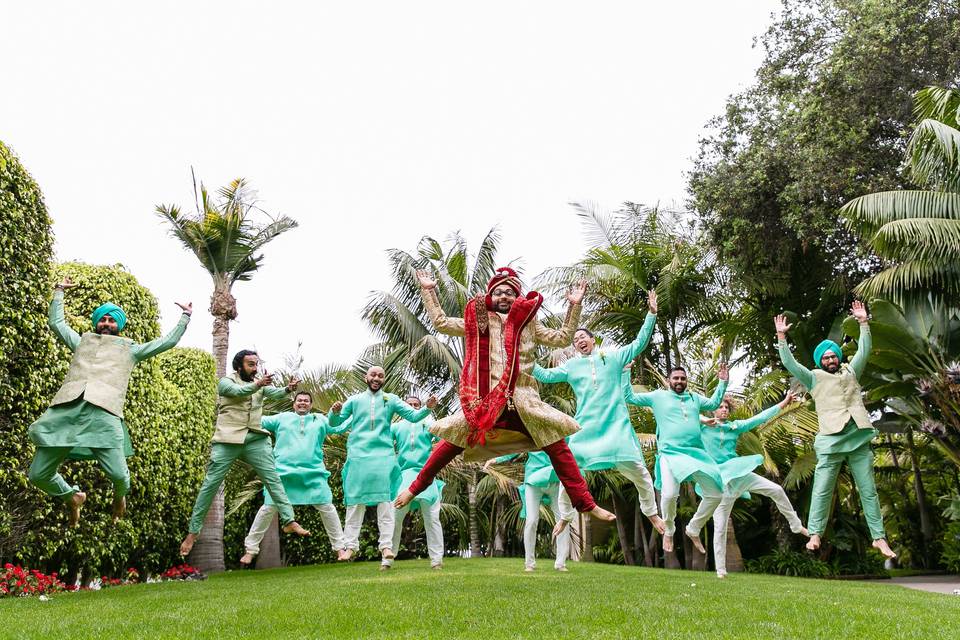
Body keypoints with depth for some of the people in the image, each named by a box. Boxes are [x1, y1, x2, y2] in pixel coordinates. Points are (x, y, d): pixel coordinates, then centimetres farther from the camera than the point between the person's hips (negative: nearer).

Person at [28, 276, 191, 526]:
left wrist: (185, 316, 27)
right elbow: (56, 322, 40)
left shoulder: (130, 349, 25)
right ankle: (72, 497, 29)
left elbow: (169, 341, 25)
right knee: (38, 475, -3)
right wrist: (59, 290, 43)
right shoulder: (82, 342, 31)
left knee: (118, 474, -16)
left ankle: (120, 496, 23)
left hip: (103, 413, -3)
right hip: (66, 409, 3)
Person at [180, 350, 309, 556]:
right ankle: (193, 531, 10)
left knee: (273, 479, -3)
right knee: (210, 485, 0)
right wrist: (257, 385, -40)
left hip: (255, 439, 4)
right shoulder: (226, 381, 1)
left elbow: (274, 393, -5)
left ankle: (289, 521, 0)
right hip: (228, 440, -4)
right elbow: (238, 391, -21)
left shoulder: (260, 383, 14)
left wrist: (288, 389, -28)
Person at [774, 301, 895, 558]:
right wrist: (781, 337, -9)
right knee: (822, 490, -5)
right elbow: (790, 364, -2)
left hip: (859, 439, 3)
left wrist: (864, 323, 6)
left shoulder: (850, 371, 18)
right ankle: (815, 534, 1)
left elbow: (864, 351, 12)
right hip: (831, 441, -3)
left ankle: (879, 537, 12)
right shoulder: (814, 378, 8)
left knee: (869, 491, 6)